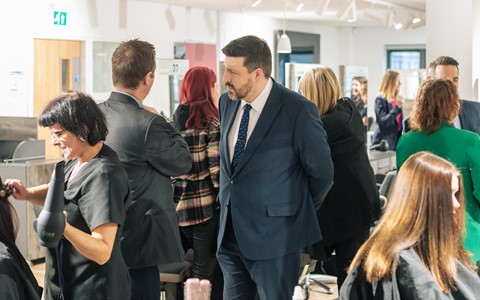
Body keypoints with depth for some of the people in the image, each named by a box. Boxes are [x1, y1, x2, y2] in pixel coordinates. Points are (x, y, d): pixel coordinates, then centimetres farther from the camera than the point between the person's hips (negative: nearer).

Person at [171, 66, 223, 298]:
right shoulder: (211, 124, -10)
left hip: (177, 204, 6)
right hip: (205, 207, -6)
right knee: (205, 271, 0)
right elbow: (217, 170, -14)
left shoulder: (172, 123, 7)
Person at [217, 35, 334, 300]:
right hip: (231, 233, 6)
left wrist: (299, 209, 6)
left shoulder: (297, 110, -15)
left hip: (274, 237, -6)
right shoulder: (227, 102, 5)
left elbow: (321, 171, -6)